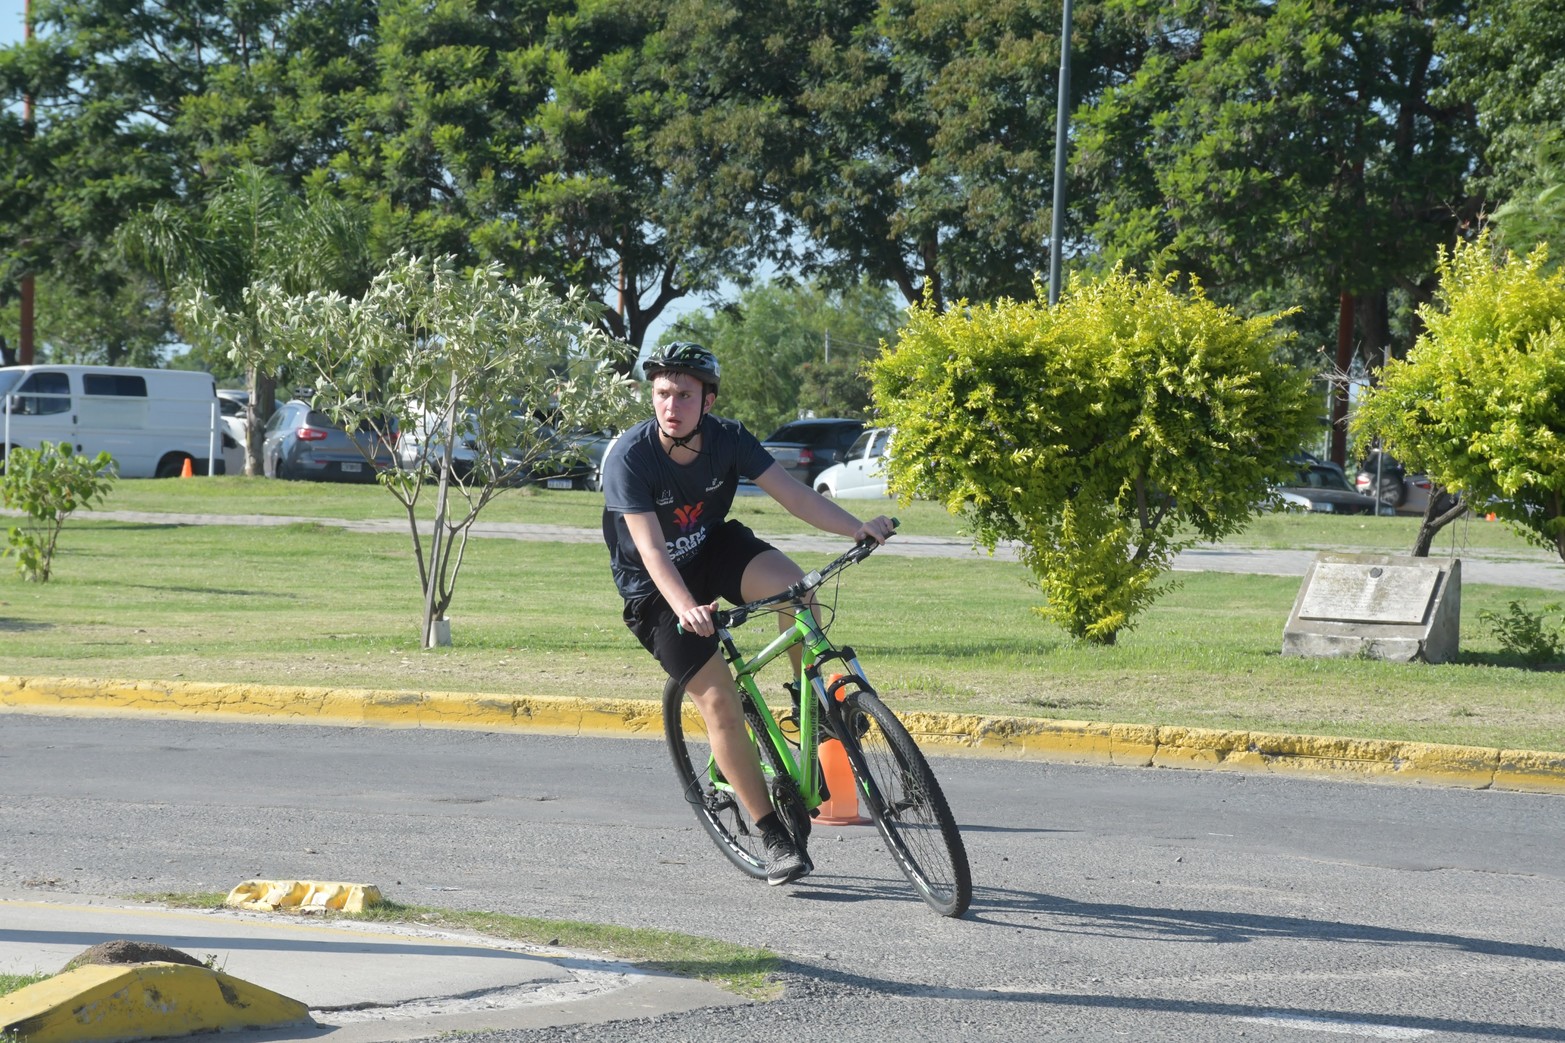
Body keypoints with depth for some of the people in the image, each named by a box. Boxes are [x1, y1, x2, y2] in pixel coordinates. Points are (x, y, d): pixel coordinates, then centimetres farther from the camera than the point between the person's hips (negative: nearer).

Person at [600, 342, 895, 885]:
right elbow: (650, 548, -32)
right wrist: (686, 609, -48)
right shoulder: (630, 457, -26)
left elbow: (793, 493, -19)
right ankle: (774, 836, -3)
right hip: (655, 588, -3)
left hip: (714, 549, 3)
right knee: (720, 704, -13)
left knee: (793, 584, -29)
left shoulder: (727, 439, -14)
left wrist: (857, 527, -34)